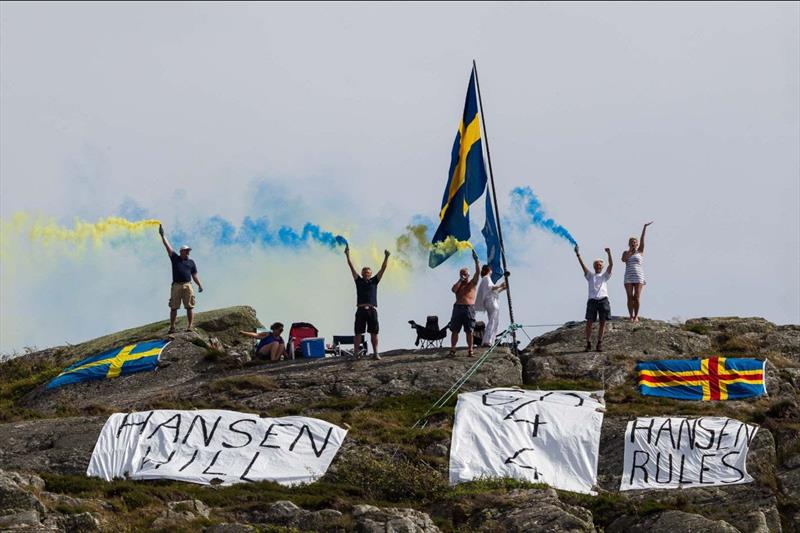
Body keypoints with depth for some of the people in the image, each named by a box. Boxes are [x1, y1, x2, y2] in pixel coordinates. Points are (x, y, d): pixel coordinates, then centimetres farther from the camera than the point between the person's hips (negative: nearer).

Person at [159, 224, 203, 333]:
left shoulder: (191, 262, 17)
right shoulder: (175, 258, 13)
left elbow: (194, 275, 16)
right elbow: (168, 247, 8)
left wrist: (199, 285, 4)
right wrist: (162, 235, 3)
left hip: (187, 285, 1)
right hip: (176, 285, -1)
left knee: (190, 307, -7)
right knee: (173, 307, -1)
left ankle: (189, 326, -8)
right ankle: (172, 327, 1)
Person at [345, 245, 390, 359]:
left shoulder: (374, 281, 14)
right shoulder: (359, 281, 13)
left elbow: (383, 268, 9)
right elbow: (352, 267, 10)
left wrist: (386, 257, 0)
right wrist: (347, 255, 4)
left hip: (372, 310, 0)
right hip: (361, 310, 0)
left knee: (374, 333, 2)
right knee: (358, 333, -3)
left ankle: (376, 353, 6)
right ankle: (356, 353, -3)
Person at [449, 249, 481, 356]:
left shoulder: (472, 283, 10)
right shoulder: (458, 285, 15)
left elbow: (478, 272, -2)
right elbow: (453, 290, -7)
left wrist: (476, 260, -10)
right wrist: (460, 281, -4)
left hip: (469, 308, -2)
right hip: (458, 307, 2)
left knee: (469, 331, -2)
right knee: (455, 330, -1)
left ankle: (470, 350, 1)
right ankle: (452, 349, 1)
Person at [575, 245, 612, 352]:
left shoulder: (605, 275, 16)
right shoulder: (590, 276, 18)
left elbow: (611, 265, 3)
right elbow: (583, 266, 8)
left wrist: (609, 254, -10)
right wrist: (578, 255, -2)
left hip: (603, 299, 0)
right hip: (592, 300, 0)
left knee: (602, 322, 0)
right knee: (589, 322, -6)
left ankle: (599, 344, 5)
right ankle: (588, 344, -3)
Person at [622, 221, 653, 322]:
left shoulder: (640, 252, 9)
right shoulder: (626, 252, 12)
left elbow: (642, 239, 1)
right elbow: (623, 259, -8)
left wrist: (645, 227, -6)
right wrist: (630, 251, -7)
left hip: (638, 277, -1)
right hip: (628, 277, 1)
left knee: (637, 297, -6)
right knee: (630, 297, -3)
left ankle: (636, 316, -1)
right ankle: (631, 316, -1)